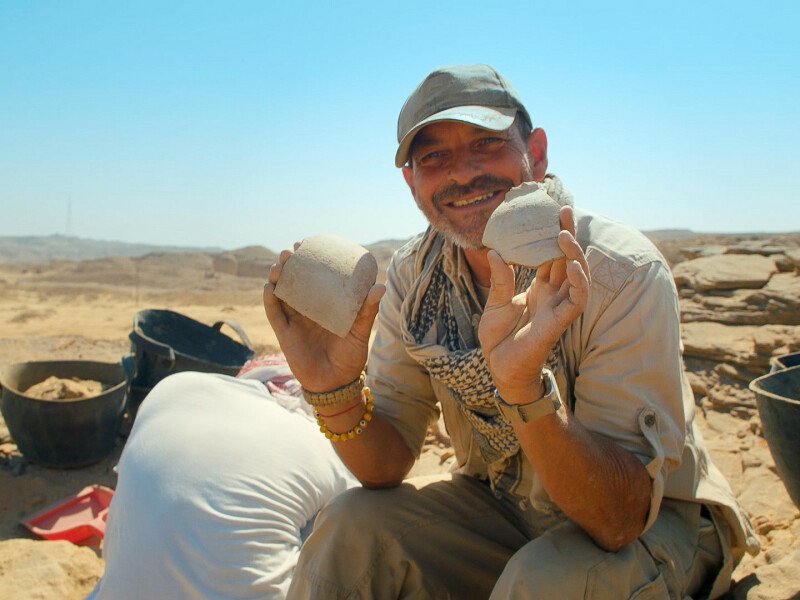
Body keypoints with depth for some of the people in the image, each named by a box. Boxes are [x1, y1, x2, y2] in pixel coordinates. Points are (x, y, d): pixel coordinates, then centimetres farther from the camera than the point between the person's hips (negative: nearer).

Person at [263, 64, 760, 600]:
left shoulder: (624, 272, -26)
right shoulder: (413, 275, -11)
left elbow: (621, 519, -30)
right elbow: (386, 467, -10)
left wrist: (524, 386, -46)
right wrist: (337, 392, -31)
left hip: (657, 521, -2)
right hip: (505, 509, 4)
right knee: (352, 526, -17)